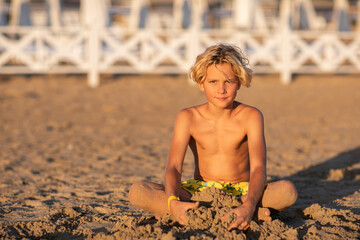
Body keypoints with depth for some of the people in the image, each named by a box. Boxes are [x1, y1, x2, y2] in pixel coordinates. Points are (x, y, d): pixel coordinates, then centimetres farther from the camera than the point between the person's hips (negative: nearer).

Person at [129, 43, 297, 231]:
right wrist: (173, 202, -39)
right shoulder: (188, 118, -6)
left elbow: (258, 167, -21)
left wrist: (249, 206, -42)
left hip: (242, 191, -1)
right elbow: (173, 167, -16)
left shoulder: (251, 116, -9)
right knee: (137, 192, -26)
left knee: (288, 191, -33)